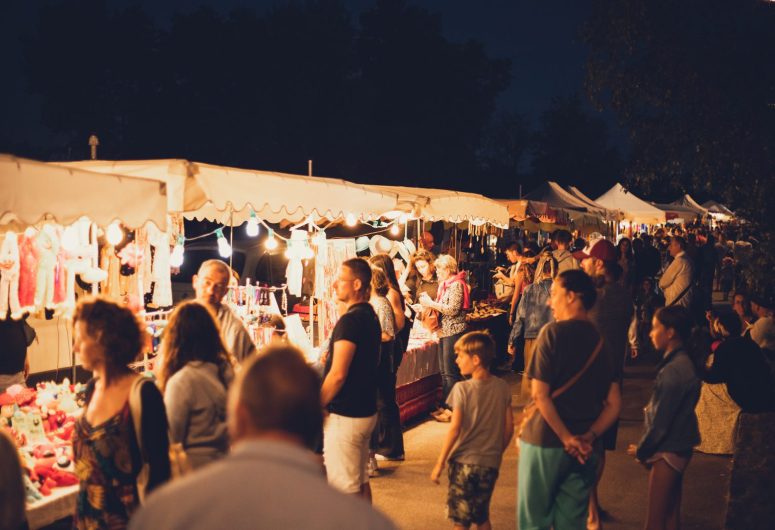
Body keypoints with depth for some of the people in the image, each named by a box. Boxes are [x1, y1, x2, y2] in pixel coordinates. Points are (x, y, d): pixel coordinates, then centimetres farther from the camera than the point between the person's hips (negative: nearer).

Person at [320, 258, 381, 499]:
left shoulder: (350, 320, -19)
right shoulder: (370, 316, 10)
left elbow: (338, 374, -21)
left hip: (345, 416, -10)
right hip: (365, 411, 10)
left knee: (345, 488, -1)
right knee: (360, 482, 18)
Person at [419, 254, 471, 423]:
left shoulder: (457, 285, -13)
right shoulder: (445, 285, 15)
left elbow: (453, 309, -20)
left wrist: (431, 303, -15)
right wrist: (428, 304, 5)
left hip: (454, 332, -10)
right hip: (444, 331, 10)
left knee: (451, 372, -5)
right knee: (444, 371, 13)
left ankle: (452, 409, 1)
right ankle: (445, 405, 20)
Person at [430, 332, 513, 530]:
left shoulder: (462, 389, -15)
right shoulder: (502, 387, -2)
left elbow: (455, 429, -16)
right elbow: (509, 428, 2)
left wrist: (440, 463, -8)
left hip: (464, 461, -4)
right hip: (490, 463, 4)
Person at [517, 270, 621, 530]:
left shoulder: (554, 332, -10)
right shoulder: (601, 341, 8)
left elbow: (539, 394, -17)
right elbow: (614, 404, 4)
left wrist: (567, 438, -12)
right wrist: (589, 437, -4)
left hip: (546, 442, -5)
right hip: (585, 449, 5)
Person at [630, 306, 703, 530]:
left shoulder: (673, 371, -24)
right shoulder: (685, 361, 6)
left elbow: (660, 420, -20)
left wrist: (641, 450, -6)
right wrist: (645, 446, 11)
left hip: (667, 451, -9)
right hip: (678, 447, 9)